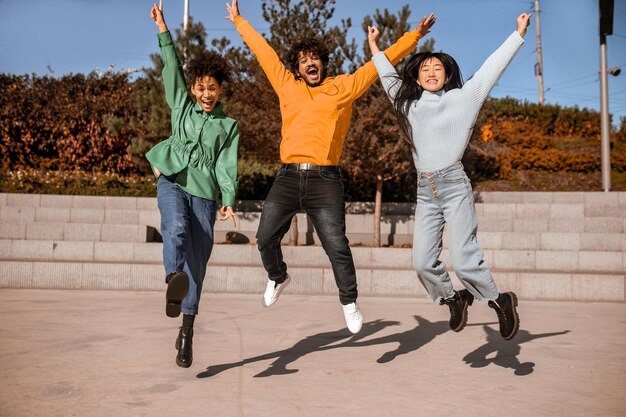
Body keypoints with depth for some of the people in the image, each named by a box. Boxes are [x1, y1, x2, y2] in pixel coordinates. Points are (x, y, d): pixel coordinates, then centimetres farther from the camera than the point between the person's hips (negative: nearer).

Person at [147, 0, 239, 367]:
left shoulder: (229, 126, 13)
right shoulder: (182, 106, 16)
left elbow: (226, 166, 3)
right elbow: (173, 69, 6)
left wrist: (229, 200, -10)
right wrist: (164, 32, -2)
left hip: (204, 193, 0)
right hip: (173, 183, 0)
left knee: (198, 262, -1)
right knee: (177, 230, -32)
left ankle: (187, 329, 7)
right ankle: (174, 282, -57)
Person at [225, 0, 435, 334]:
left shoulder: (343, 87, 11)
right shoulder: (287, 86, 17)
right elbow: (263, 51, 26)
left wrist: (415, 35, 11)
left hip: (324, 180, -3)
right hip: (287, 178, 3)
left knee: (336, 245, -8)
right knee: (265, 238, 3)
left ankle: (349, 302, 11)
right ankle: (277, 278, 33)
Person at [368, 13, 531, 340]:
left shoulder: (463, 98, 6)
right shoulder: (409, 104, 16)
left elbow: (492, 68, 6)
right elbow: (388, 76, 31)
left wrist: (519, 34, 6)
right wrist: (374, 46, 39)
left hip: (454, 186, -4)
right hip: (425, 191, 4)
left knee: (462, 258, -13)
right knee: (423, 262, -1)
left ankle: (500, 301, 10)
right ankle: (453, 299, 25)